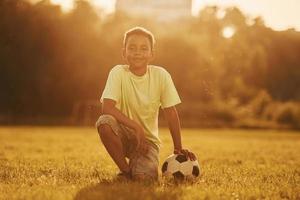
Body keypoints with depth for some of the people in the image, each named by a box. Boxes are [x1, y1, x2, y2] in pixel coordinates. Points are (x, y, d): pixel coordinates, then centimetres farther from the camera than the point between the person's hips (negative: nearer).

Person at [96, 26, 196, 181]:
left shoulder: (161, 75, -8)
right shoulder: (118, 73, -12)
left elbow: (171, 112, -3)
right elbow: (107, 108, -24)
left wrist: (178, 148, -4)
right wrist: (136, 127, -31)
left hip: (148, 139, 1)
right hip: (124, 134, 0)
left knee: (143, 178, -25)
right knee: (104, 122, -33)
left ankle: (135, 164, 15)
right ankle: (125, 170, -9)